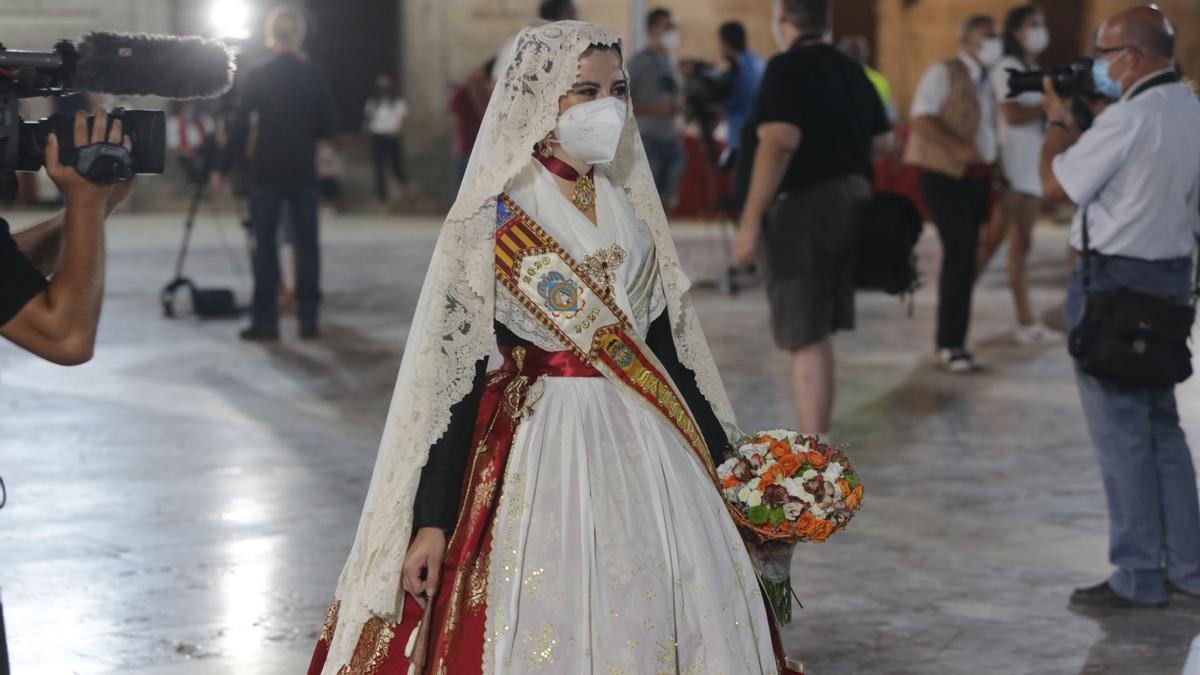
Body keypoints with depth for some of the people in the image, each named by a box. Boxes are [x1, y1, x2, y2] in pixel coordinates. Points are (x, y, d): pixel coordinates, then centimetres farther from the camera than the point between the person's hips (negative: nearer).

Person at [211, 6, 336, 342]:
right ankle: (308, 319, 4)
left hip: (266, 172, -2)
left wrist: (223, 168, 1)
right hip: (304, 172, 2)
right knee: (307, 244, 7)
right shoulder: (313, 77, 1)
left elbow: (240, 127, -7)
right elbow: (326, 128, 5)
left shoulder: (256, 77, -6)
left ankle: (266, 320, 2)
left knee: (265, 244, 4)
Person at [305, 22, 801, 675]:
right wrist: (430, 522, -14)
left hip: (647, 446, 5)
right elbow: (453, 372, -10)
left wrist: (717, 454, 17)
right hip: (545, 450, -5)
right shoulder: (490, 220, -7)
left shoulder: (628, 206, 9)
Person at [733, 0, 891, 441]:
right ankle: (816, 441, 29)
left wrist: (750, 221, -25)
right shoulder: (851, 70, 11)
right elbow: (882, 141, 16)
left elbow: (780, 142, -25)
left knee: (806, 338, -5)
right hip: (851, 201, 8)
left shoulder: (786, 69, -13)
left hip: (802, 206, -8)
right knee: (819, 332, 20)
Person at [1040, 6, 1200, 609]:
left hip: (1116, 281, -9)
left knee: (1121, 432, -1)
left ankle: (1139, 577, 4)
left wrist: (1059, 121, 2)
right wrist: (1080, 122, 14)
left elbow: (1055, 185, -13)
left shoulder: (1129, 118, -20)